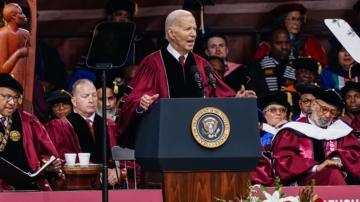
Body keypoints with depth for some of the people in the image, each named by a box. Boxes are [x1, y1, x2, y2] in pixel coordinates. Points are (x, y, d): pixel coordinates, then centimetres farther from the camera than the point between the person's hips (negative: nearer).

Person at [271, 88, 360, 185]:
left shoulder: (340, 130, 20)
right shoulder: (294, 131, 9)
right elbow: (282, 161, -1)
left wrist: (338, 159, -8)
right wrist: (316, 167, -14)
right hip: (303, 183, -3)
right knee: (334, 174, -33)